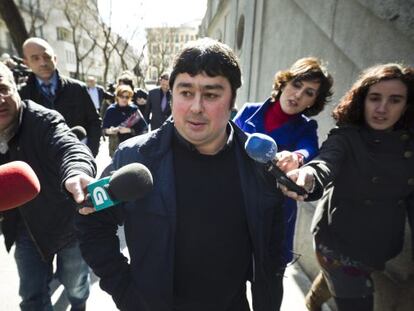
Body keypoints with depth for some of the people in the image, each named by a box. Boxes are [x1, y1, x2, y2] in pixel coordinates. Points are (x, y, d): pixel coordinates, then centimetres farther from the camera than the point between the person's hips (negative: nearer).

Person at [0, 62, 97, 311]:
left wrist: (76, 173, -65)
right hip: (26, 230, 4)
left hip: (68, 223, -3)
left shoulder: (44, 121, -24)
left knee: (75, 284, 22)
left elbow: (70, 147, -43)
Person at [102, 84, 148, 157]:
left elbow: (143, 128, -6)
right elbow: (104, 129, 7)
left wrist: (129, 130, -17)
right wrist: (110, 131, -15)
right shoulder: (111, 110, 3)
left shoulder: (134, 109, -2)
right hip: (116, 146, 1)